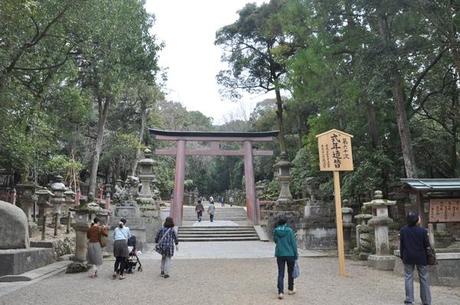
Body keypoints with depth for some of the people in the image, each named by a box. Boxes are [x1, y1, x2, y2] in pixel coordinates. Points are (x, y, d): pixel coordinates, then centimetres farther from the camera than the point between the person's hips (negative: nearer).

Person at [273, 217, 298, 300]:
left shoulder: (275, 231, -4)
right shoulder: (289, 230, -11)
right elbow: (293, 243, -8)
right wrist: (296, 255, -1)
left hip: (279, 254, 2)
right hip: (290, 254, -2)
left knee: (280, 274, 4)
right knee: (290, 272, 17)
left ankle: (280, 292, -7)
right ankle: (290, 289, 29)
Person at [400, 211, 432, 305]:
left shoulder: (403, 230, -7)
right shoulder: (423, 231, -14)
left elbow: (401, 245, 0)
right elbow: (427, 245, -6)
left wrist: (402, 256, 11)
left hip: (408, 258, 2)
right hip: (421, 257, -1)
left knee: (408, 277, 8)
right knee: (423, 278, 10)